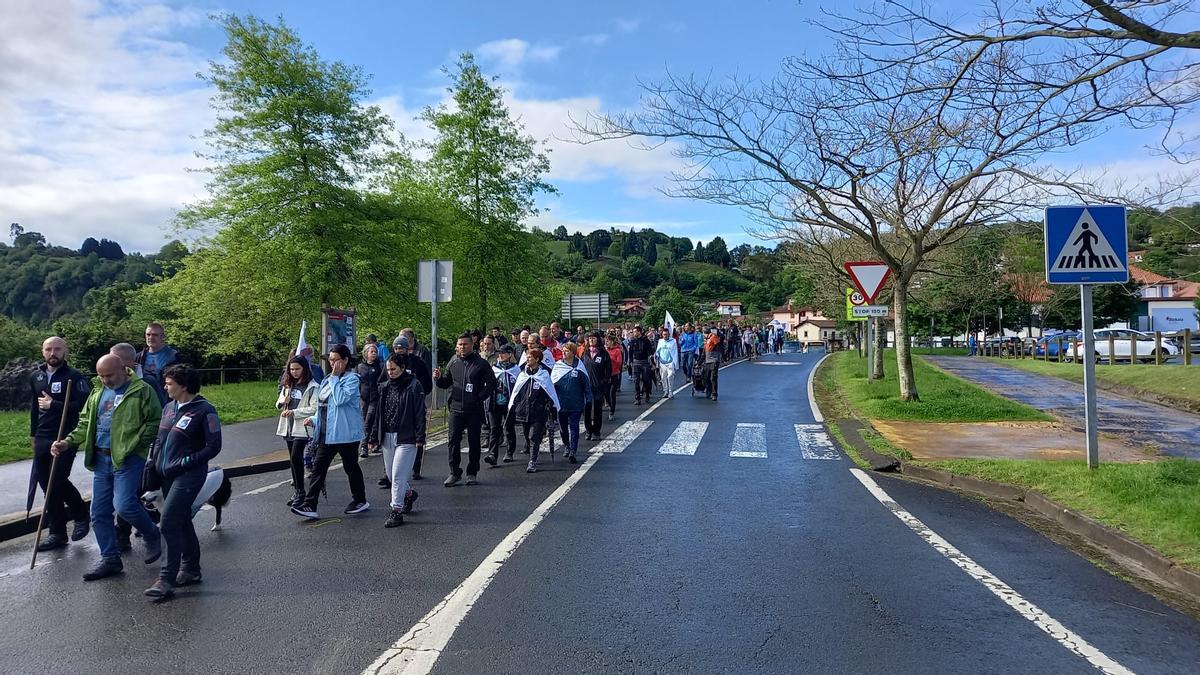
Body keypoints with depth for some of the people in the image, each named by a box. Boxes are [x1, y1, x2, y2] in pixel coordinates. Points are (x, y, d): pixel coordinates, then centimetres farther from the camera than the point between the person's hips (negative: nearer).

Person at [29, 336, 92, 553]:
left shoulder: (74, 377, -7)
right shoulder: (36, 377, 13)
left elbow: (84, 405, -17)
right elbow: (34, 407, 24)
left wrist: (53, 405, -17)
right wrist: (33, 434, 25)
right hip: (42, 439, 6)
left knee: (58, 481, -12)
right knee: (47, 483, 7)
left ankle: (80, 514, 14)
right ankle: (57, 533, 16)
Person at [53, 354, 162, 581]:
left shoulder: (141, 391, -7)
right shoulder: (98, 392, 14)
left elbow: (155, 422, -10)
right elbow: (85, 423, 20)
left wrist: (134, 444, -17)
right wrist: (68, 442, 6)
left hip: (128, 459, -7)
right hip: (101, 459, 7)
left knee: (124, 505, -18)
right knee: (99, 513, 8)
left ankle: (152, 535, 10)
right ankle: (110, 559, 20)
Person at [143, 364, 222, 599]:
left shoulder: (204, 411, -12)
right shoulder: (169, 407, 11)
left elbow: (214, 446, -13)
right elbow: (160, 439, 22)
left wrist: (184, 462, -15)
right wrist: (153, 463, 9)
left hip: (189, 476, -8)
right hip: (168, 475, 8)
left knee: (168, 523, -12)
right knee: (182, 522, 15)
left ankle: (166, 580, -7)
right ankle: (191, 569, 27)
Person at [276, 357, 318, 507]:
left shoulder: (312, 387, -8)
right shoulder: (288, 385, 13)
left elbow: (314, 408, -15)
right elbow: (279, 404, 22)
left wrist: (294, 412, -20)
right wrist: (282, 402, -2)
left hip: (302, 427, -7)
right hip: (288, 427, 7)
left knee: (296, 457, -16)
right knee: (293, 459, 11)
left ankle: (300, 491, -5)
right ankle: (296, 491, 20)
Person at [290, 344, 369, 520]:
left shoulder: (352, 378, -12)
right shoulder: (328, 379, 13)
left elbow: (340, 399, -26)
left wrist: (334, 377, -19)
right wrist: (314, 419, 11)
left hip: (345, 432, -7)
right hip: (327, 432, 8)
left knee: (350, 466, 7)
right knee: (318, 467, 1)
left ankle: (360, 501, 24)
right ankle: (309, 505, 0)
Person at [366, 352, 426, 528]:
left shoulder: (414, 386, -8)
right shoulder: (384, 387, 9)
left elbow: (420, 413, -10)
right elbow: (377, 413, 12)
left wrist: (420, 437, -15)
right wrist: (373, 437, 10)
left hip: (406, 438, -6)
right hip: (387, 437, 6)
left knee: (398, 475, -7)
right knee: (391, 475, 15)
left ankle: (397, 511, 2)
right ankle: (409, 493, 40)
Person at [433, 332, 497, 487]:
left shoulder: (481, 364, -2)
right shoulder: (453, 363, 8)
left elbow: (491, 383, -1)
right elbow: (446, 383, 16)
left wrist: (480, 397, -11)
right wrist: (438, 378, -6)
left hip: (474, 410, -2)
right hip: (456, 408, 2)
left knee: (474, 441, 6)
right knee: (453, 440, -1)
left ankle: (472, 473, 18)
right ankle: (454, 472, 10)